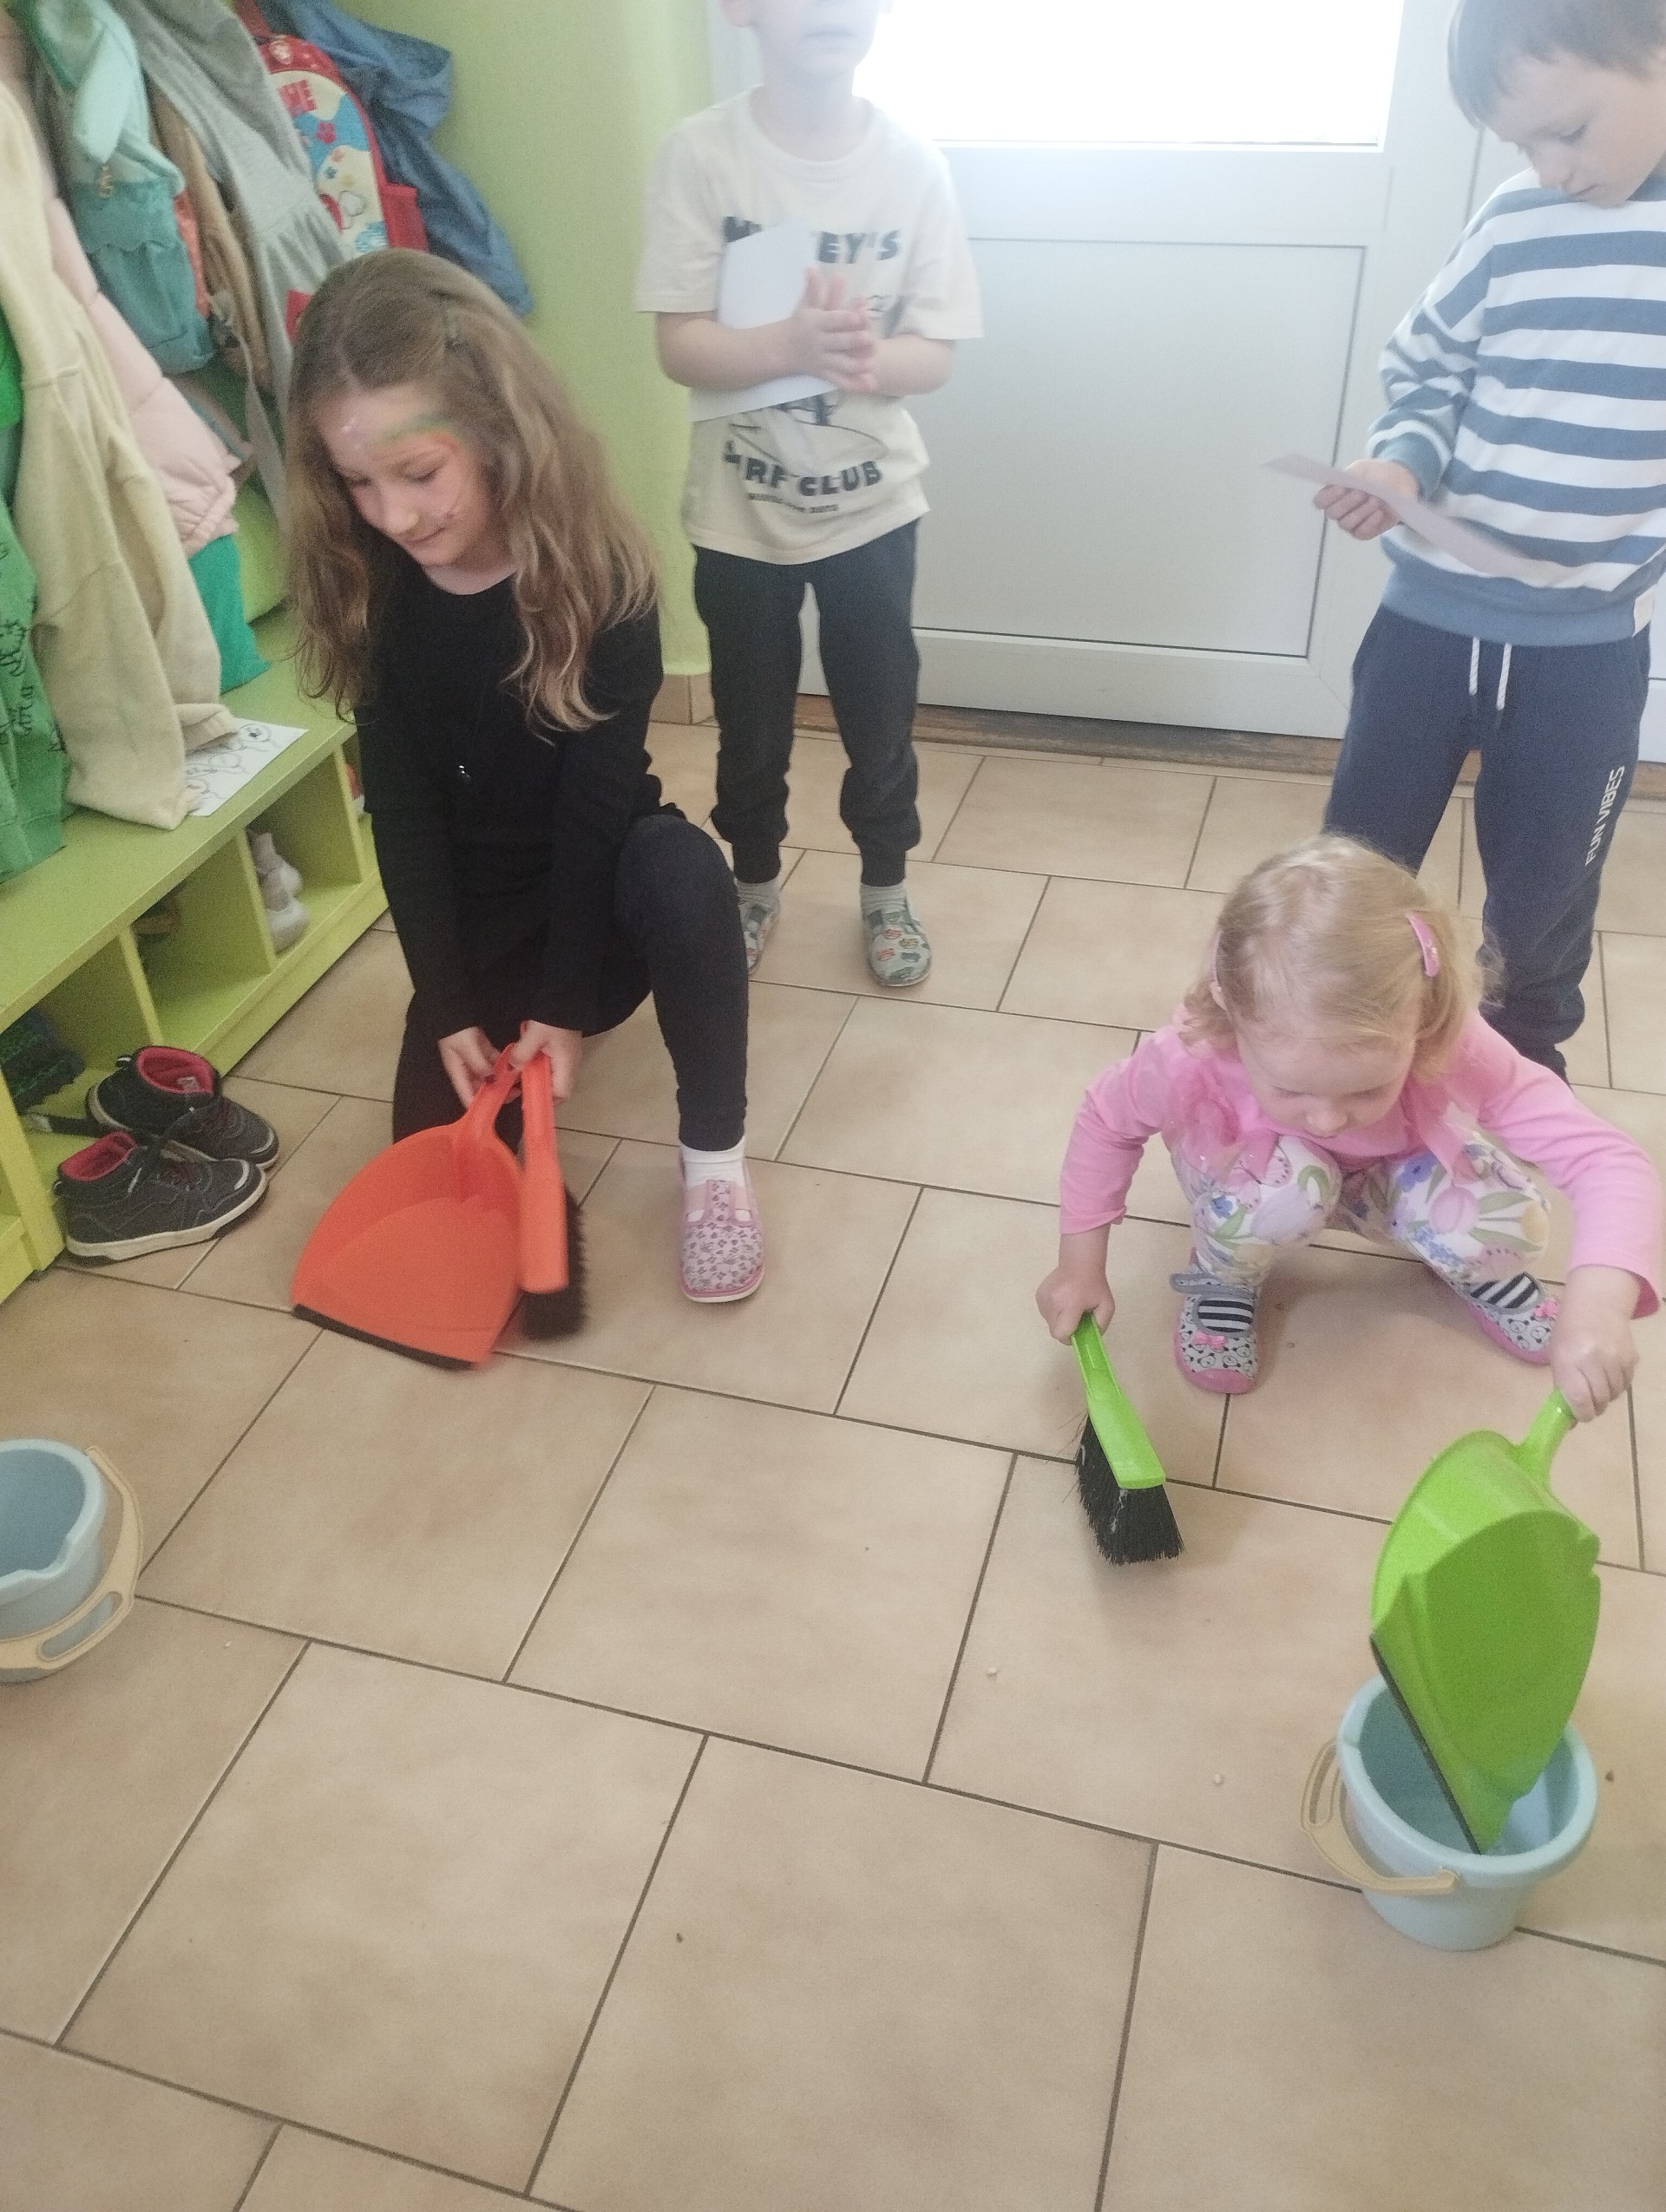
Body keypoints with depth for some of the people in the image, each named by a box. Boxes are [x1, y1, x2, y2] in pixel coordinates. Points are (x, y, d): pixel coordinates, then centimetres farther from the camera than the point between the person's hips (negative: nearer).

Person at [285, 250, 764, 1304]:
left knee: (683, 868, -37)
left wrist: (569, 999, -22)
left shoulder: (597, 579, -21)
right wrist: (450, 1003, -15)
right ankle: (510, 1028, 26)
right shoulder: (373, 594, -11)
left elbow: (598, 798, -21)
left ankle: (715, 1159, -19)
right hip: (481, 910, 3)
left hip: (601, 881, -3)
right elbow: (403, 814, -10)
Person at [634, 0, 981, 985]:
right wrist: (794, 345, -34)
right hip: (741, 507, -1)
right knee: (750, 720, 15)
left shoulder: (913, 162, -7)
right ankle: (756, 882, 38)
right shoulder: (702, 152, -12)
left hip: (873, 501, 1)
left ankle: (887, 887, 35)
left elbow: (937, 353, -8)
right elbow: (680, 343, -15)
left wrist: (865, 358, -30)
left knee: (881, 717, 12)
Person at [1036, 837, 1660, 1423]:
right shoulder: (1193, 1057, -39)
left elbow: (1607, 1160, -39)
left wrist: (1598, 1307, -56)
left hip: (1391, 1173, 2)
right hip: (1258, 1171, -1)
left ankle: (1474, 1272, 12)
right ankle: (1221, 1280, -2)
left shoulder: (1454, 1051, -38)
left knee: (1508, 1225, -27)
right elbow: (1108, 1122, -18)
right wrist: (1080, 1267, -12)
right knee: (1288, 1182, -37)